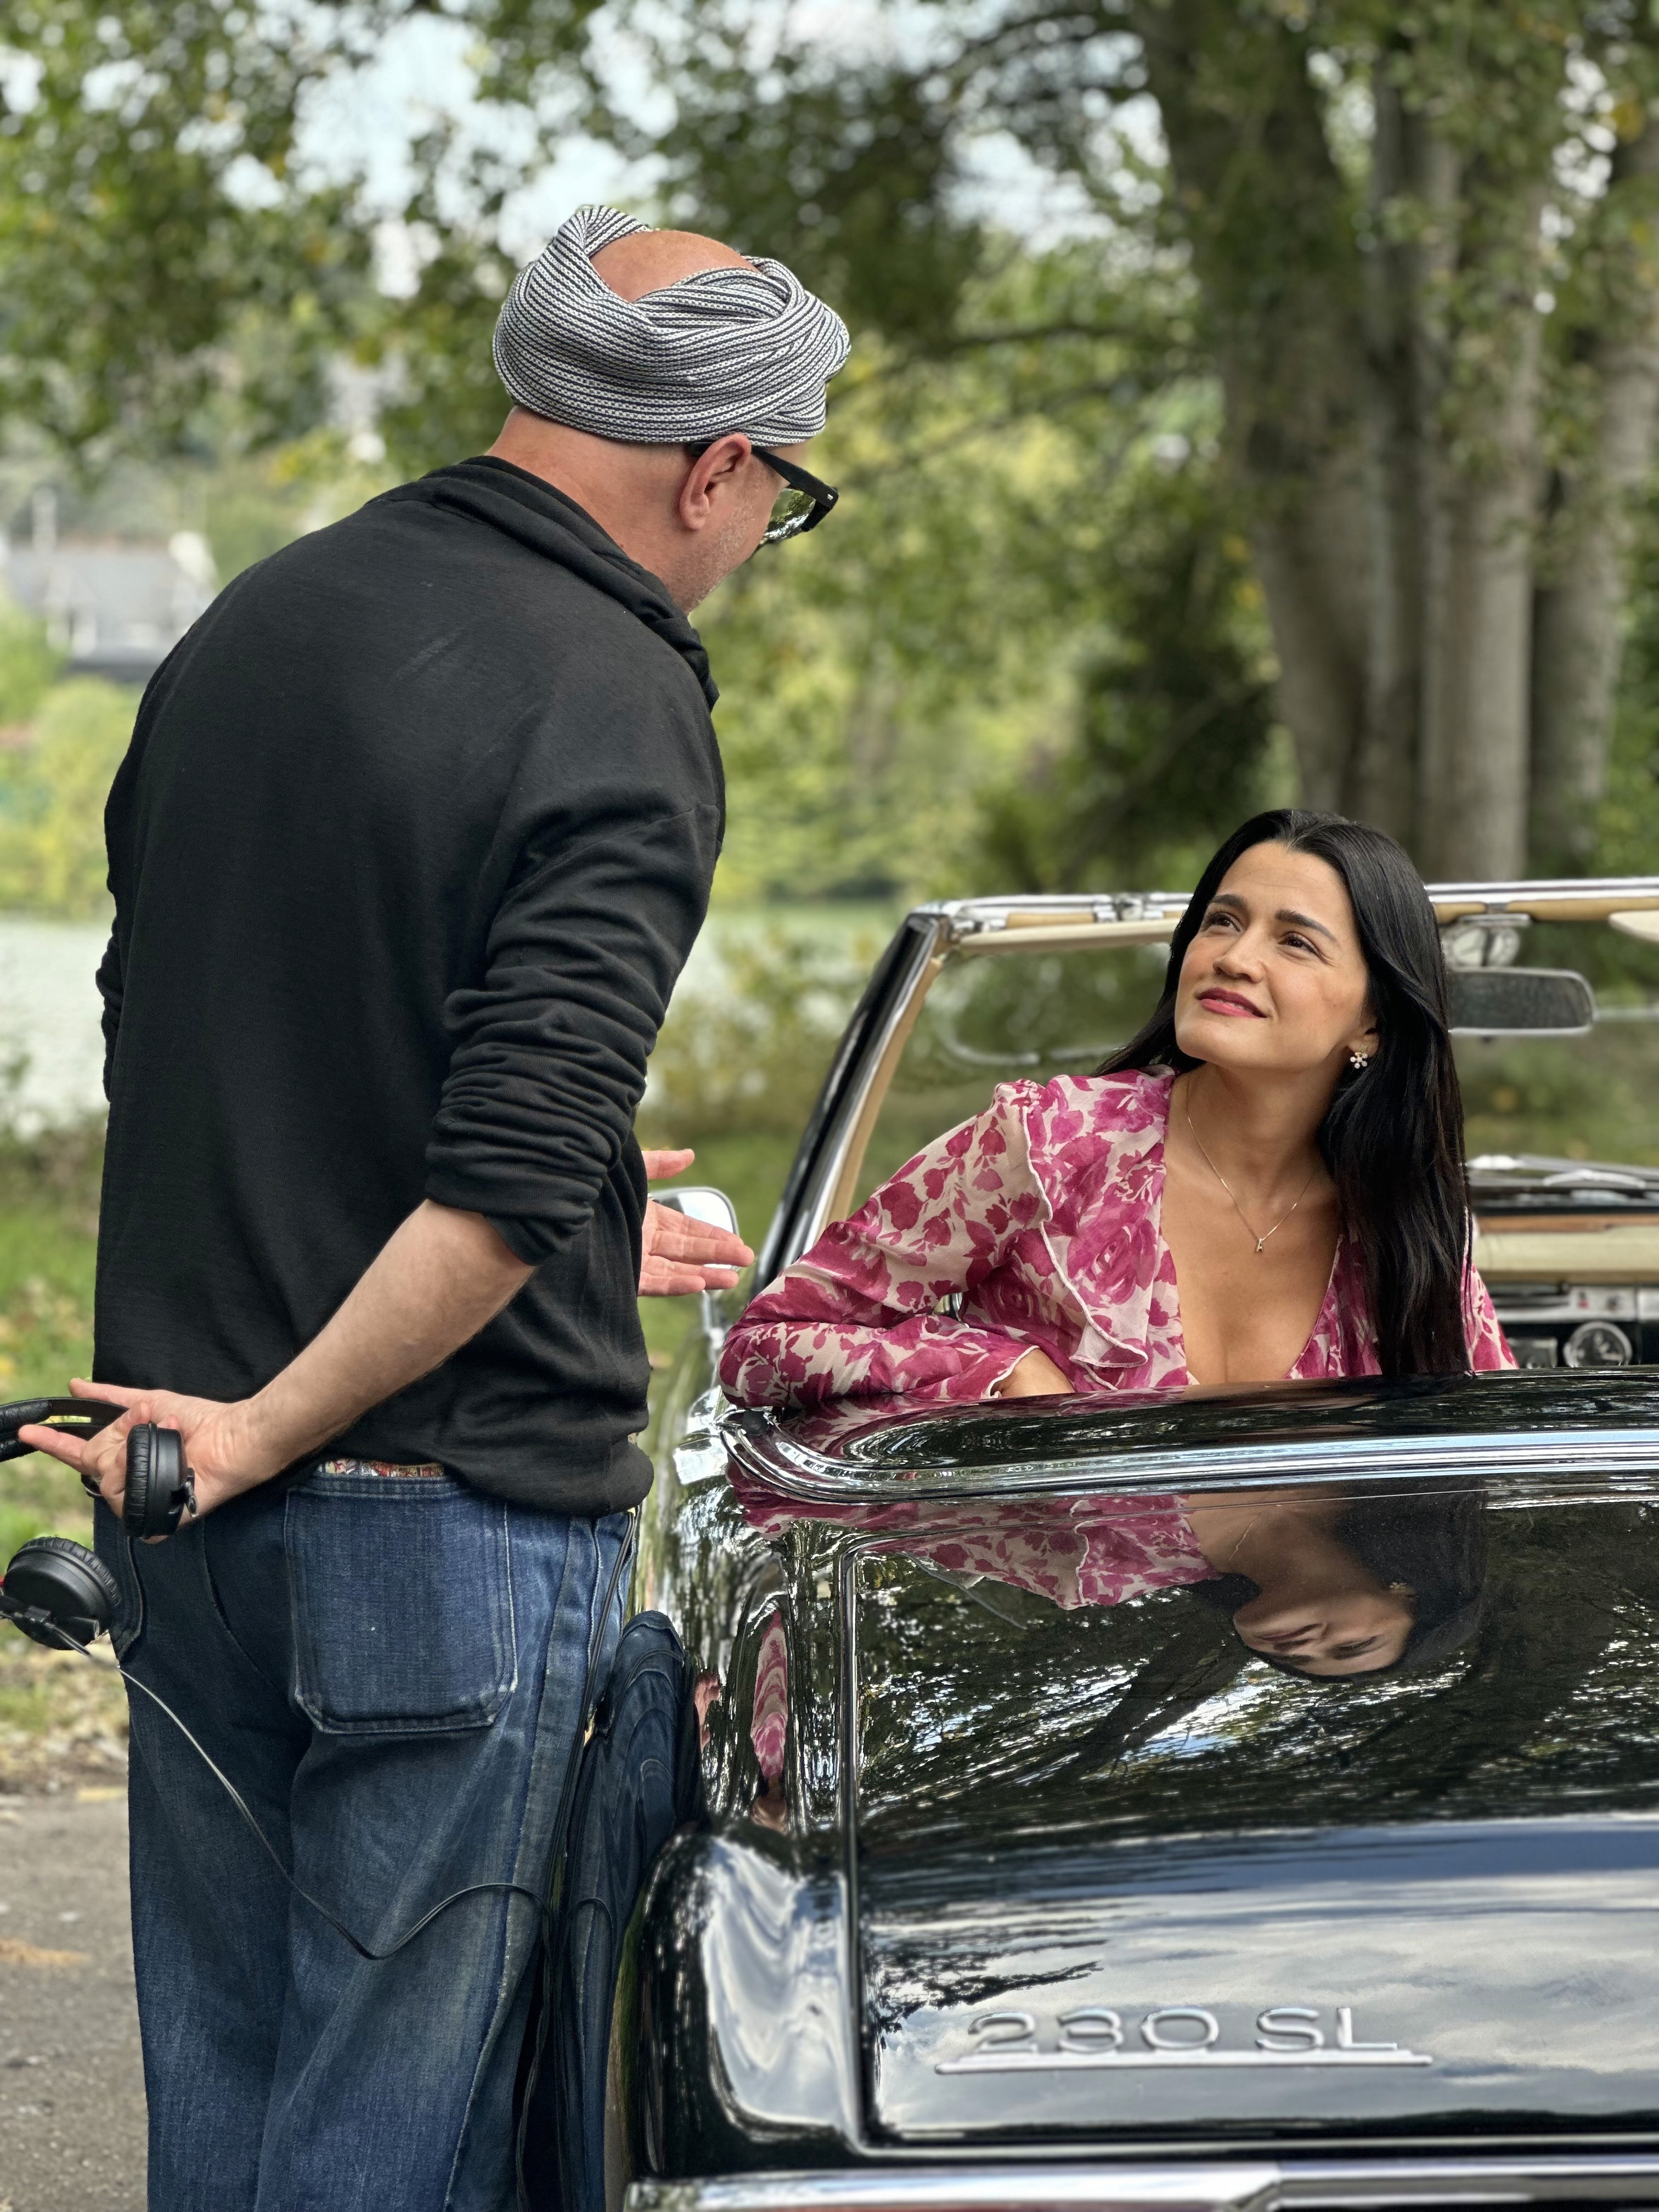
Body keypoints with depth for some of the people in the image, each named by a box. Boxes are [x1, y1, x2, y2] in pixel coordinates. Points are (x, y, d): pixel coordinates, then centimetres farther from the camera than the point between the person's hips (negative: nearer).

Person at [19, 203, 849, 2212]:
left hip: (179, 1477, 7)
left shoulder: (254, 621, 8)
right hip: (446, 1497, -7)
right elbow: (518, 1179, -24)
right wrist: (273, 1427, -13)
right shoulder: (617, 718, -15)